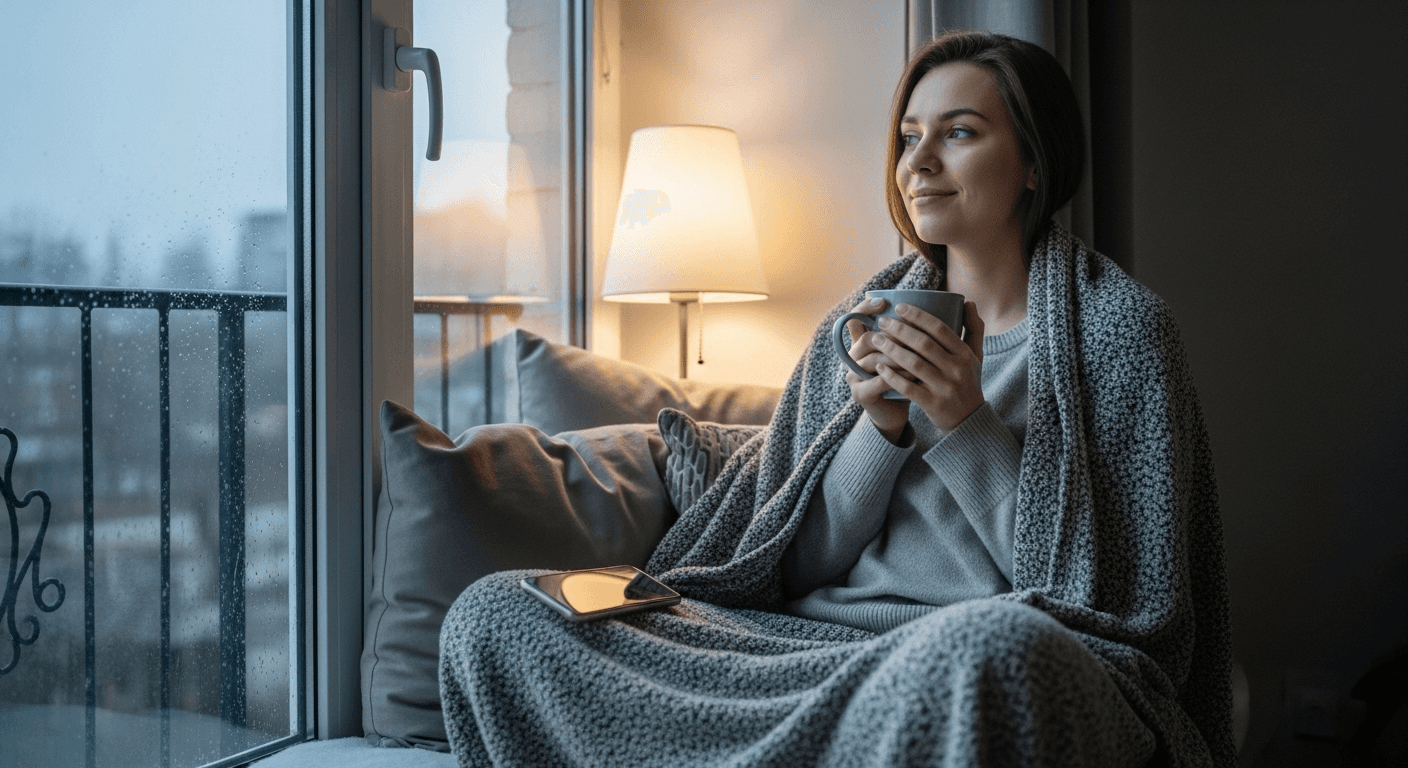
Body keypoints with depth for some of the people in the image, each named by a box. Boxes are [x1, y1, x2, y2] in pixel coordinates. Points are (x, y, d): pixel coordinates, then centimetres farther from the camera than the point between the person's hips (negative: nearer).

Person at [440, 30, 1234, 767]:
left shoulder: (1119, 325, 1)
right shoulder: (860, 327, 15)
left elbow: (1114, 594, -5)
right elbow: (804, 562, 10)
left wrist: (967, 425, -13)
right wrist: (880, 428, -7)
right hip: (816, 641, 5)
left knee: (989, 649, -45)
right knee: (495, 613, -11)